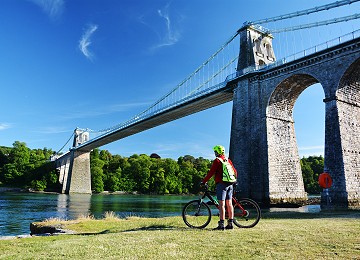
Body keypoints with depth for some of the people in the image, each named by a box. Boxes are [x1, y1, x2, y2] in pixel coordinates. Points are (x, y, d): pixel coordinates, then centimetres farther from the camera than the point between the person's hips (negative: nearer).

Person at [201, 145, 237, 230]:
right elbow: (235, 171, 16)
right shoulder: (228, 160, 14)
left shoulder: (217, 160, -6)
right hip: (230, 184, 7)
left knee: (222, 204, -7)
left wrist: (204, 181, -4)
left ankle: (221, 225, -7)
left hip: (221, 184, -7)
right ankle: (230, 224, 13)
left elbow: (211, 172, -11)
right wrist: (234, 181, 30)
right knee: (229, 204, 9)